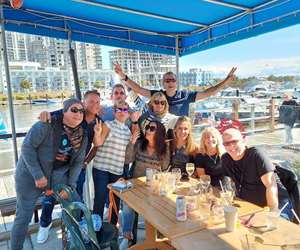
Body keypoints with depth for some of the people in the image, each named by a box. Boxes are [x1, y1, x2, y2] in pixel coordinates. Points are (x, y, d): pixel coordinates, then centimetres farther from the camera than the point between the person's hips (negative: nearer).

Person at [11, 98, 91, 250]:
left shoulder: (82, 137, -5)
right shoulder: (47, 125, -22)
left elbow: (78, 162, 0)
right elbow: (27, 147, -22)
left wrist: (70, 185, -8)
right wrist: (37, 175, -23)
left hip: (59, 175, 5)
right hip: (30, 174, -4)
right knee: (23, 216, 2)